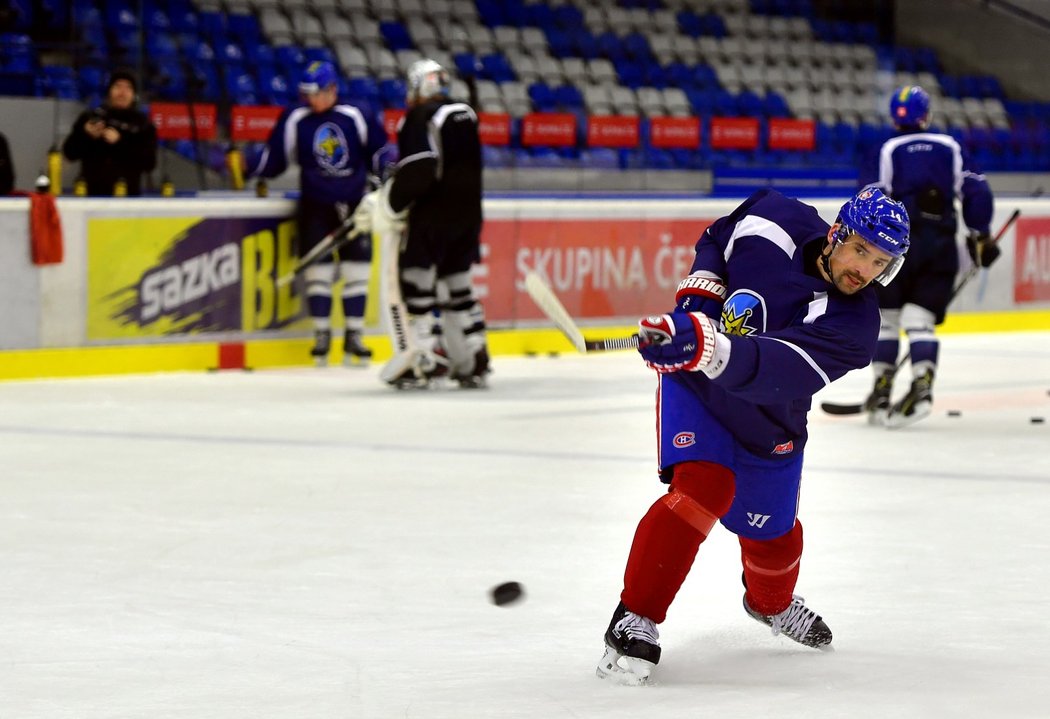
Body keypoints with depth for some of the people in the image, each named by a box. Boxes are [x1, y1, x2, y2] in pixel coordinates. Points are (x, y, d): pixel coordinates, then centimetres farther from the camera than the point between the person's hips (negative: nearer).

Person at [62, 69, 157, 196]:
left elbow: (149, 163, -4)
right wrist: (86, 136, -10)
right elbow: (69, 152, 9)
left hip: (127, 195, -1)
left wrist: (120, 144, -13)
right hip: (92, 194, 1)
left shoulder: (143, 124, 7)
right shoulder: (90, 117, 10)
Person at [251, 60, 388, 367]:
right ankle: (321, 335, 5)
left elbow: (378, 152, 6)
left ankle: (353, 338, 8)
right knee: (318, 269, -4)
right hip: (315, 206, 0)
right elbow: (274, 158, 5)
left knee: (357, 269, 1)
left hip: (353, 204, 1)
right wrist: (246, 171, -1)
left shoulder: (357, 117, -3)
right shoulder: (295, 120, -1)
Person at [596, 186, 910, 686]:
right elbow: (717, 239, 5)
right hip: (694, 386, -2)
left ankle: (771, 602, 54)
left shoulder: (854, 324, -25)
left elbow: (779, 370, -43)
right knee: (704, 487, -27)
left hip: (767, 428, 2)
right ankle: (635, 618, -20)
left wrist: (711, 348, -60)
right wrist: (701, 289, -14)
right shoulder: (774, 220, -19)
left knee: (773, 538, 16)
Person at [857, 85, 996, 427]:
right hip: (942, 244, 2)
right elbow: (977, 192, 6)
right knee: (920, 319, 1)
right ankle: (922, 384, -20)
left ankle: (882, 392, 10)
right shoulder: (950, 148, 11)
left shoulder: (886, 152, 5)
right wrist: (980, 236, 16)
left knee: (886, 315, 10)